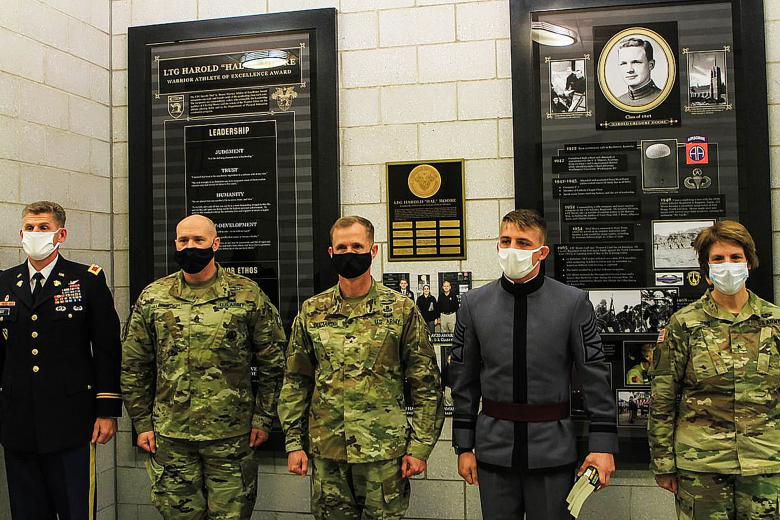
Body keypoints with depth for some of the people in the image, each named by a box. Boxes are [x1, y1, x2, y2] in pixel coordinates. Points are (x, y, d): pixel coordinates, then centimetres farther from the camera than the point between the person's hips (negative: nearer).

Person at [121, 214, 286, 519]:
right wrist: (142, 423, 4)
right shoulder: (152, 298, 3)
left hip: (232, 436, -1)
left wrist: (263, 418, -1)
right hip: (169, 437, 2)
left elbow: (272, 362, 1)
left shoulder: (247, 296, -2)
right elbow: (133, 367, 8)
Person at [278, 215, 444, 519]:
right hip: (325, 450, 3)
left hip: (384, 451, -2)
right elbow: (296, 382, 9)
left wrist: (420, 447, -6)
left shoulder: (402, 310, -3)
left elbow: (427, 385, -2)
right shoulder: (312, 312, 5)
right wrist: (294, 442, 4)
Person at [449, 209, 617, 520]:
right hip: (493, 448, 2)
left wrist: (603, 444, -7)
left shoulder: (574, 302, -5)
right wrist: (463, 447, 4)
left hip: (553, 449, -1)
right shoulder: (474, 303, 1)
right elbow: (464, 380, 4)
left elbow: (595, 375, -3)